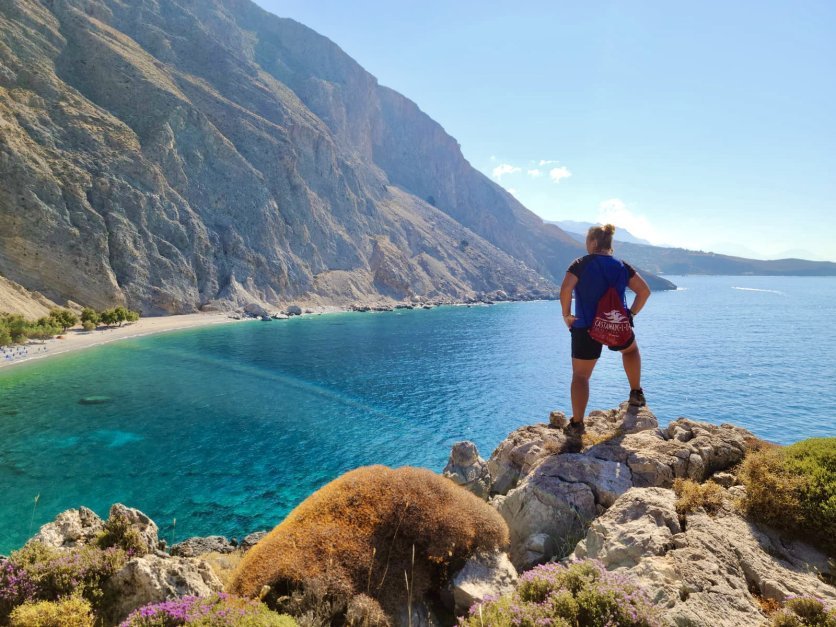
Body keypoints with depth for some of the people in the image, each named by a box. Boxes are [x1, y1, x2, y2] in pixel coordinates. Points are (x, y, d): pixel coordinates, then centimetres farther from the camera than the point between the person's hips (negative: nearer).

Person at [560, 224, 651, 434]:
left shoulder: (581, 264, -6)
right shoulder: (622, 266, 6)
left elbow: (565, 289, -21)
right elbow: (644, 291, 3)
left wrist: (566, 315, -9)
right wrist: (631, 313, 11)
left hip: (585, 328, -3)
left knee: (580, 375, 8)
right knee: (630, 350, 37)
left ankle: (577, 423, 5)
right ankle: (636, 393, 36)